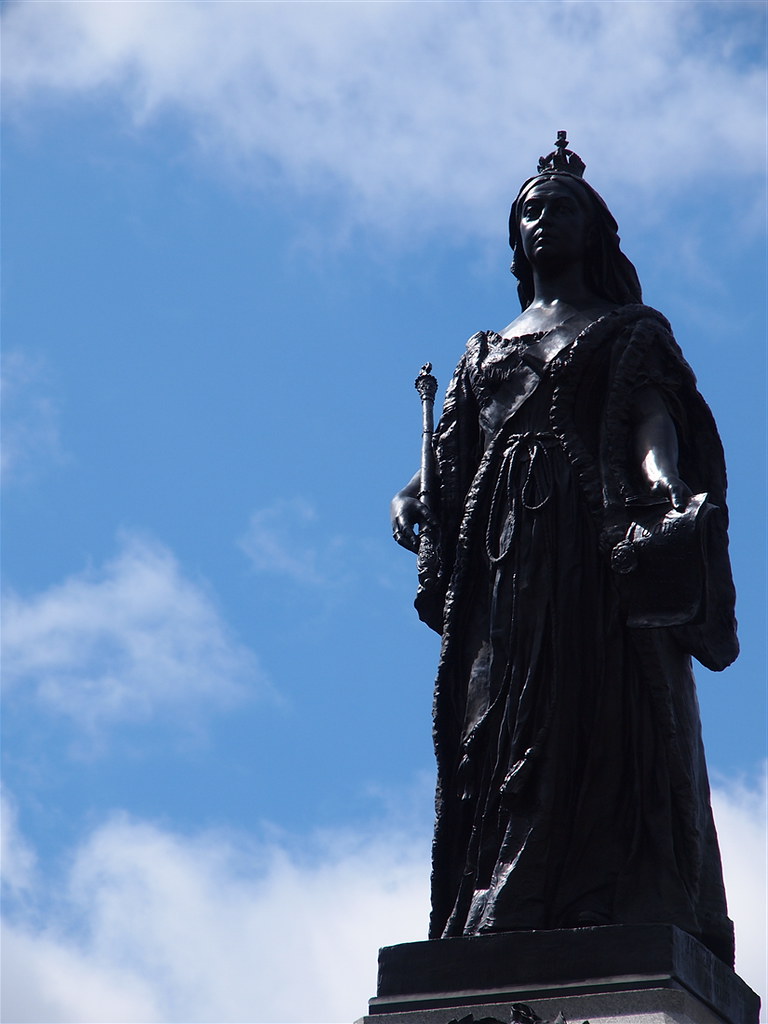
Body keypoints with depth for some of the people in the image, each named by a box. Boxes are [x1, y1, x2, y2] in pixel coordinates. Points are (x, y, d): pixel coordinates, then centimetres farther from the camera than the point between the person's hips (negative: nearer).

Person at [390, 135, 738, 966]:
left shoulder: (631, 331, 16)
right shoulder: (485, 351, 28)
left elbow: (653, 415, -1)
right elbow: (451, 449, 17)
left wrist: (663, 479, -23)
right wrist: (412, 495, -6)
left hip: (598, 538, -4)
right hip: (503, 547, 4)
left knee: (606, 720, -16)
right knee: (498, 727, -9)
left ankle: (626, 920, -25)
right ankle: (500, 930, -16)